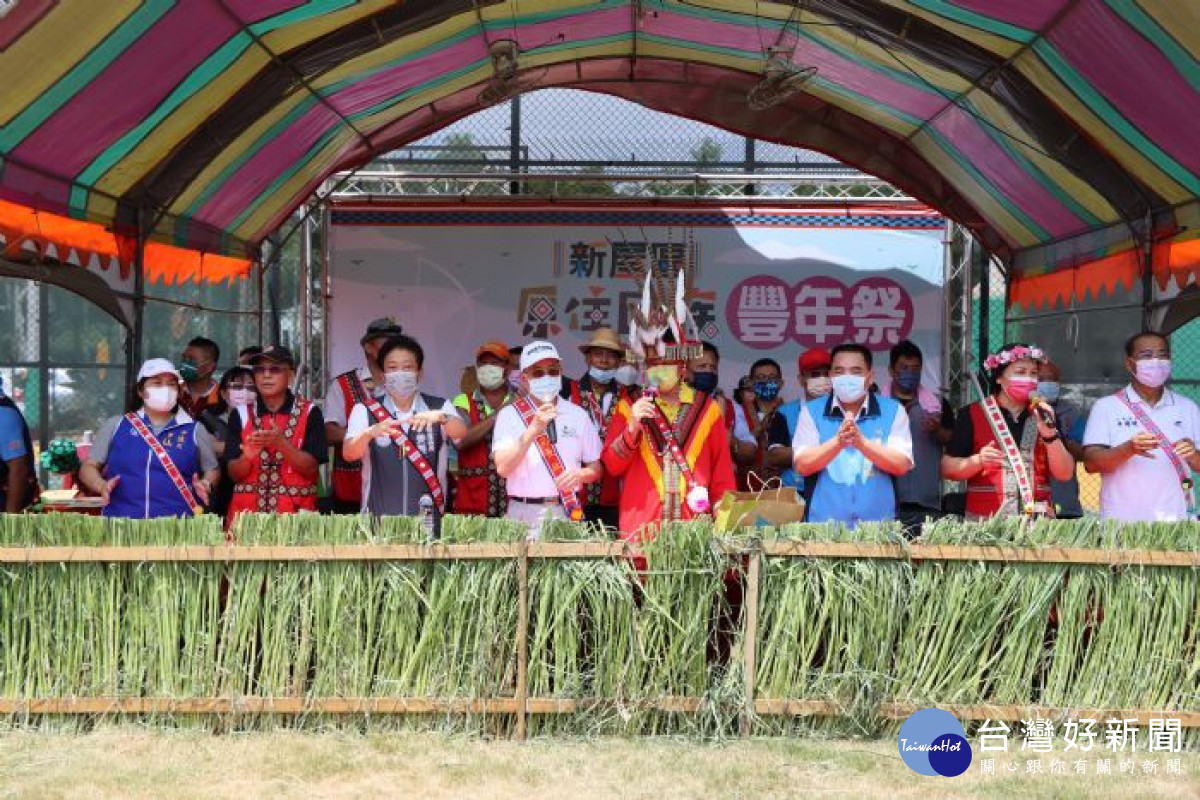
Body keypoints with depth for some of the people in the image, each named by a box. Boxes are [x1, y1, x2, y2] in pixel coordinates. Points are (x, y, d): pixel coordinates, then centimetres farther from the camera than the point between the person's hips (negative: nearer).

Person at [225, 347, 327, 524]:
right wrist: (247, 456, -19)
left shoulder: (309, 413, -2)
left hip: (295, 514, -2)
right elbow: (234, 474, 1)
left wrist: (281, 443, -22)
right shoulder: (241, 415, 3)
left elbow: (311, 468, -8)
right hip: (246, 514, 2)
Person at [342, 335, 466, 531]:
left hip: (428, 519, 1)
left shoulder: (440, 407, 4)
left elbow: (461, 432, -14)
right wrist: (370, 433, -31)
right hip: (378, 520, 0)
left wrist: (440, 417, -34)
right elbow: (348, 454, -11)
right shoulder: (365, 410, 2)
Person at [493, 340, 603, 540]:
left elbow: (596, 468, 15)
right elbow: (503, 468, -8)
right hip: (524, 514, -2)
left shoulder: (578, 415, 12)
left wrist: (580, 474, -7)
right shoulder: (509, 415, 4)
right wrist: (534, 429, -16)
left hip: (568, 512, 2)